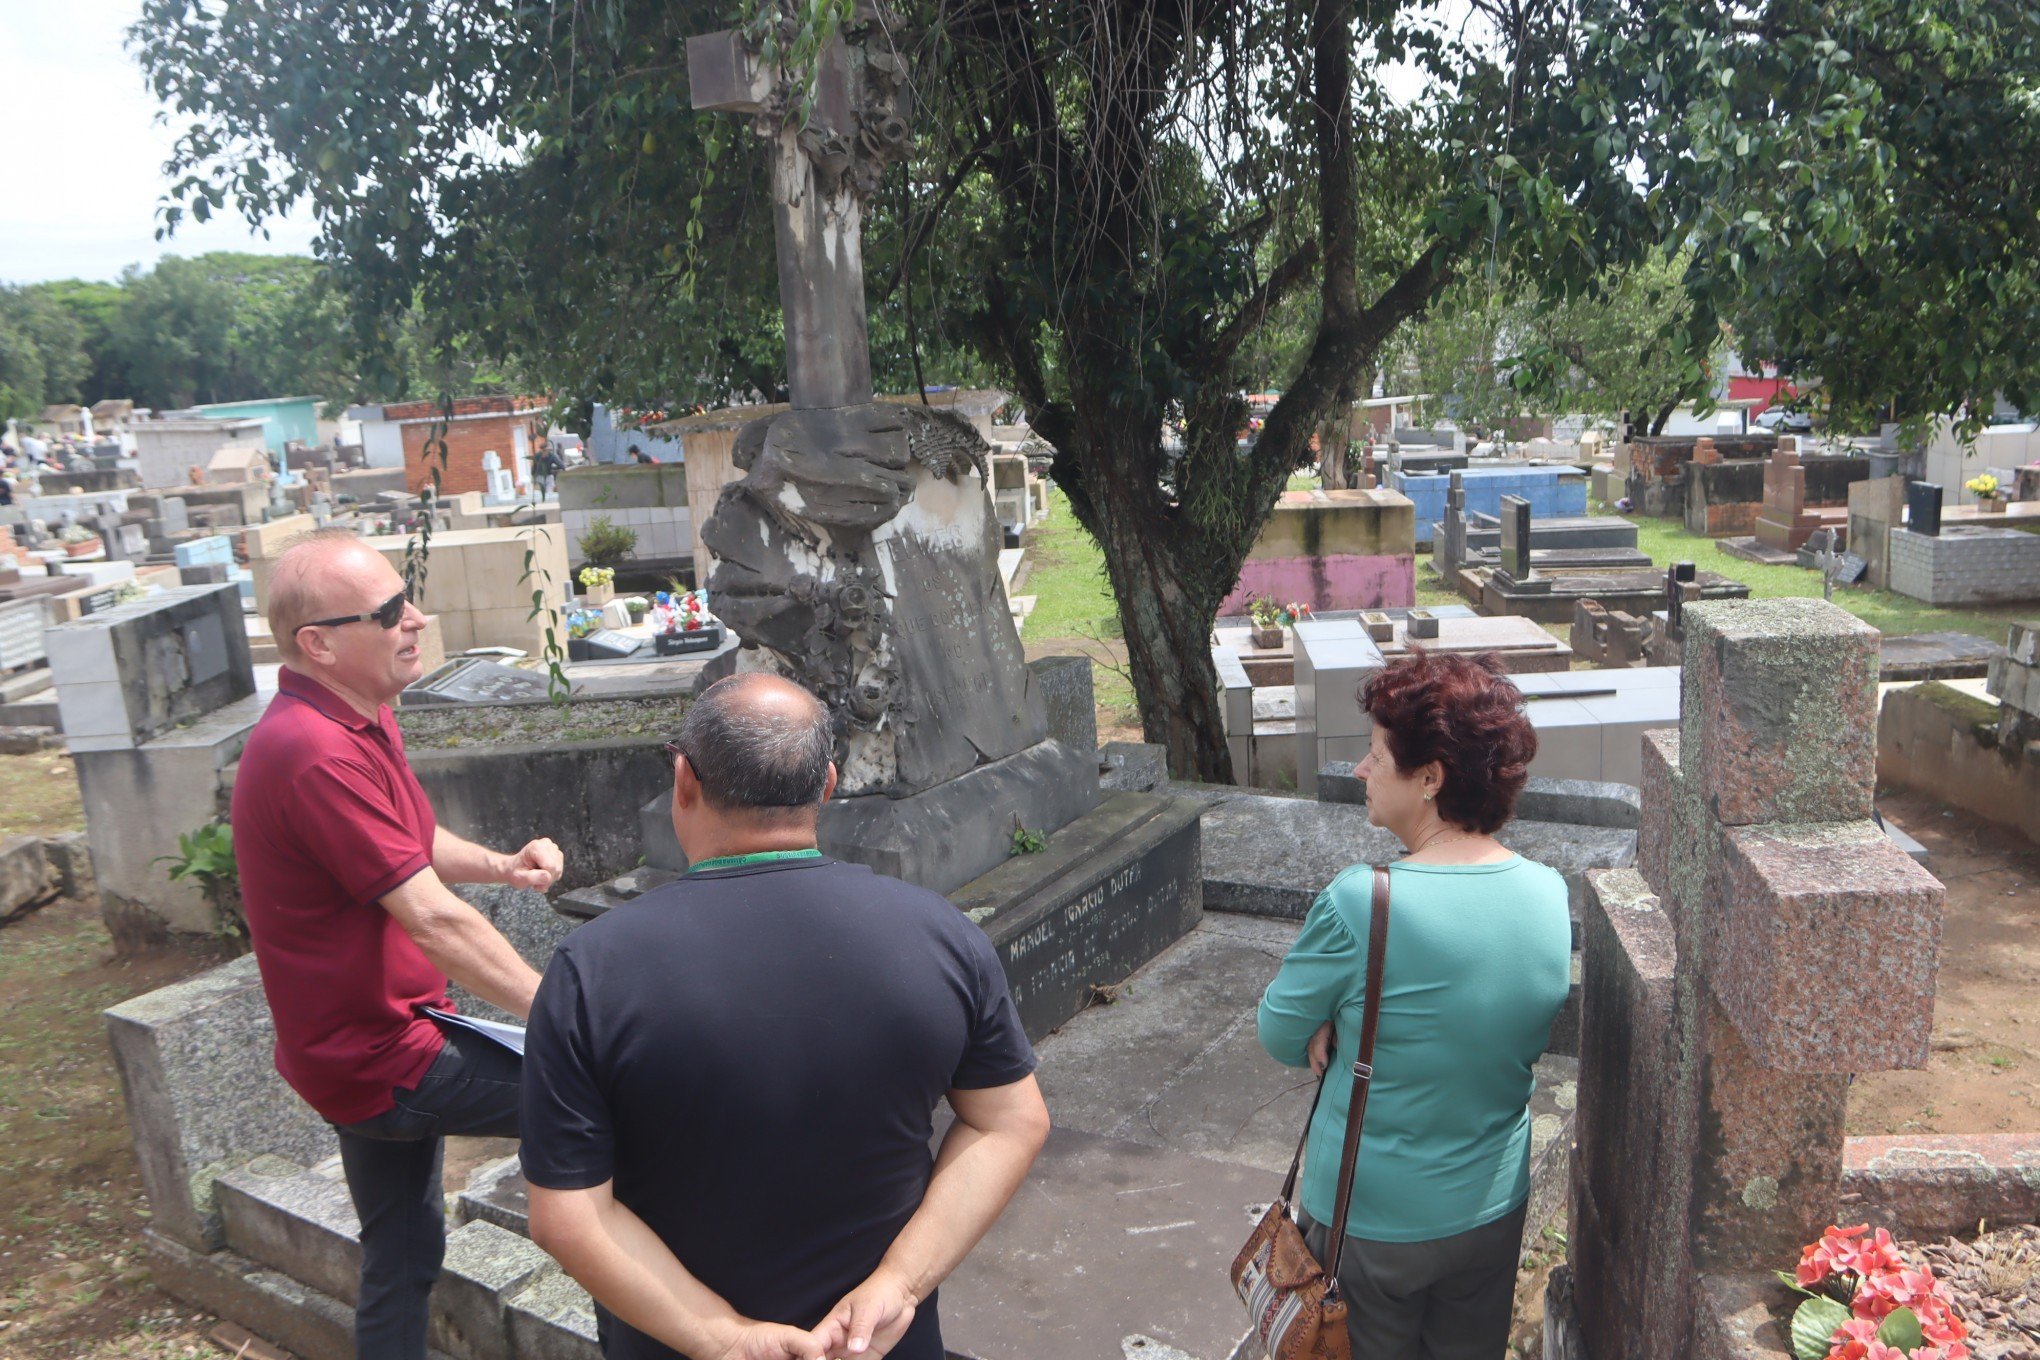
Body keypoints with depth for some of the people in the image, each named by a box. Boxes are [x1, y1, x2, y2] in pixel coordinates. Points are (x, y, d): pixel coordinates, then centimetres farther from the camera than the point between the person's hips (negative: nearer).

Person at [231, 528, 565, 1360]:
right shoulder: (317, 754, -28)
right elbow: (434, 919, -30)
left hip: (369, 1041, 10)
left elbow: (410, 842, 19)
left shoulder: (357, 719, 5)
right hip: (380, 1057, -10)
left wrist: (501, 865, 0)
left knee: (402, 1255, 21)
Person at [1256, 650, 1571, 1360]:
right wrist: (1356, 1024, -8)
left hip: (1370, 1221, -5)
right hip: (1495, 1212, 5)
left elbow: (1280, 1037, -14)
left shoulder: (1358, 903, -28)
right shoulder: (1551, 893, -9)